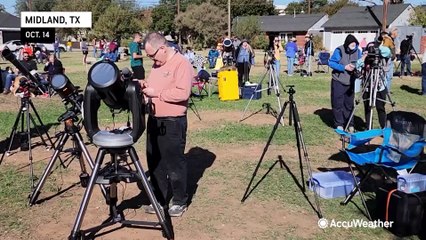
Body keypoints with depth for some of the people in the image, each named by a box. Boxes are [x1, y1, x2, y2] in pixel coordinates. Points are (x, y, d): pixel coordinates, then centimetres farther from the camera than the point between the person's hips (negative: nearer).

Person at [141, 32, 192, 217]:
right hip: (154, 120, 9)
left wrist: (157, 93, -20)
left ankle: (180, 202, 19)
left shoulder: (182, 64, -15)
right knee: (154, 162, 14)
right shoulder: (158, 64, 13)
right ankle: (159, 199, 28)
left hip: (173, 123, -8)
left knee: (175, 163, 3)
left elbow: (183, 93, -24)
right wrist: (146, 86, 3)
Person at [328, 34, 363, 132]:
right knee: (338, 103, 0)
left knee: (349, 103, 8)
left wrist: (356, 67, -16)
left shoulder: (357, 51, -1)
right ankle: (339, 124, 11)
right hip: (338, 81, -3)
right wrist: (344, 67, -21)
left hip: (351, 82, 3)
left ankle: (350, 124, 18)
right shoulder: (339, 50, -13)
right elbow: (331, 62, -12)